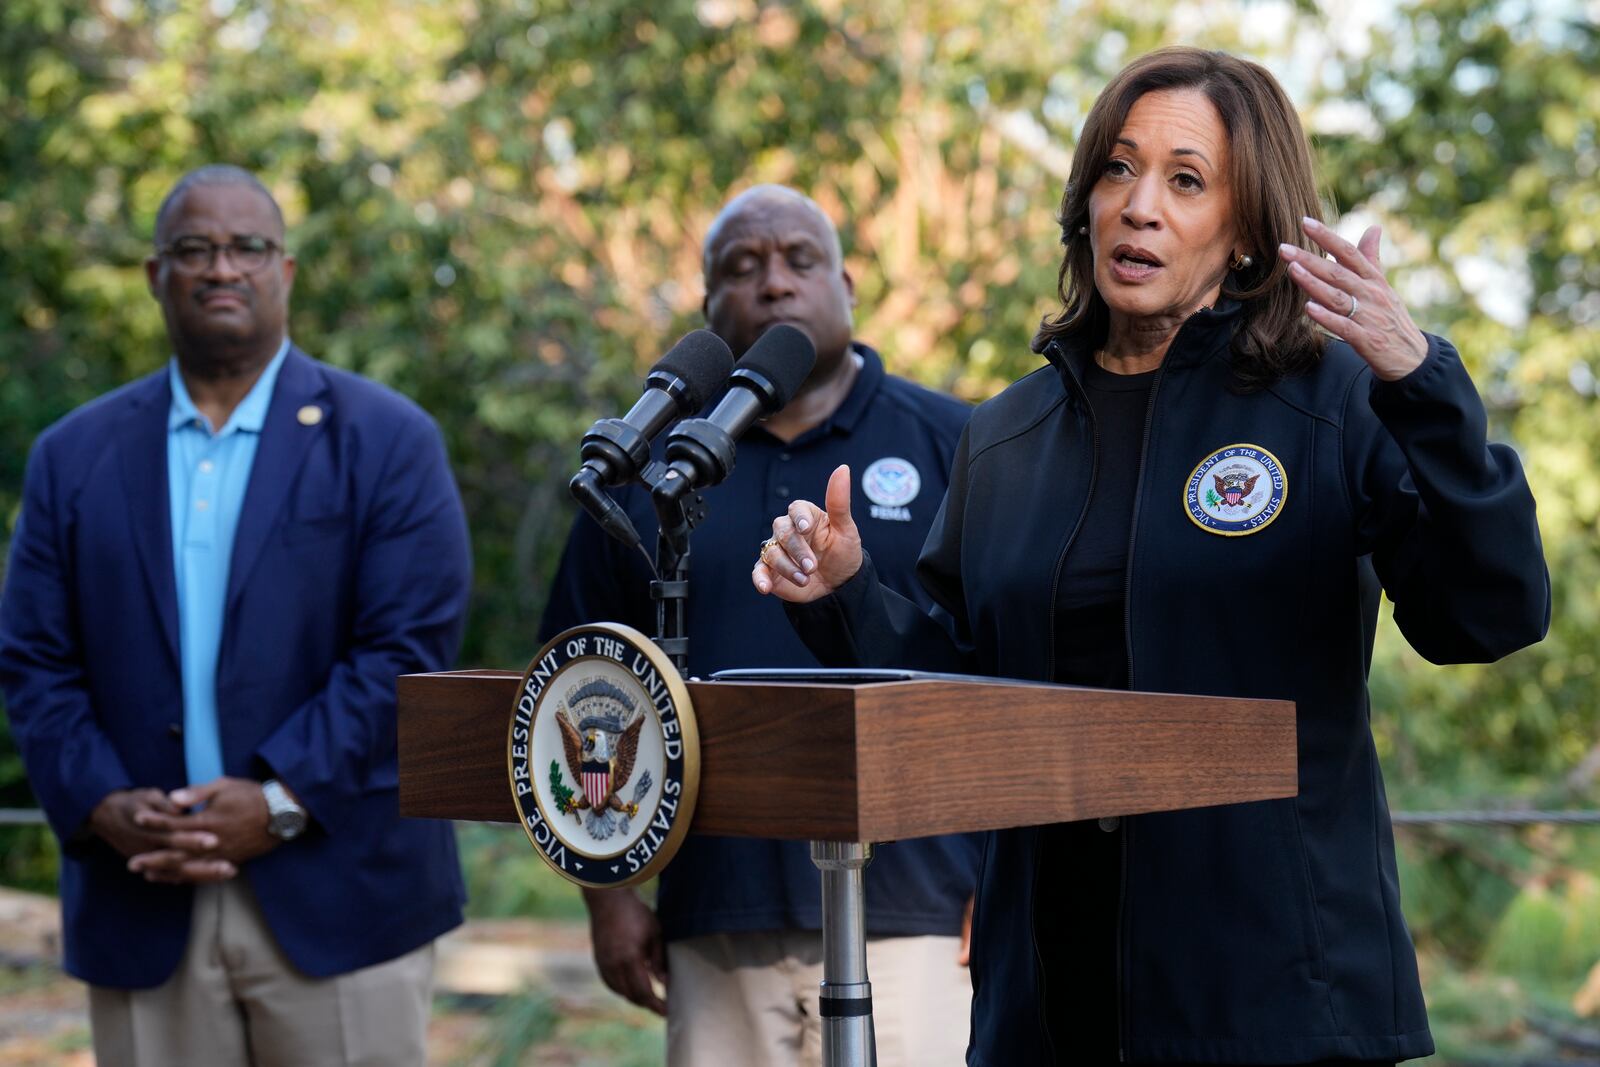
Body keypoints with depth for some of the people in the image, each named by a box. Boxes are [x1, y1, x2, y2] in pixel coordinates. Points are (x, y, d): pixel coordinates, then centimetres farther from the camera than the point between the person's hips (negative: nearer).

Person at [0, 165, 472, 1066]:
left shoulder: (387, 440, 3)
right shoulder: (75, 456, 12)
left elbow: (409, 648, -6)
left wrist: (279, 803, -14)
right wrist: (100, 807, -9)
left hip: (338, 898, -2)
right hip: (143, 909, 2)